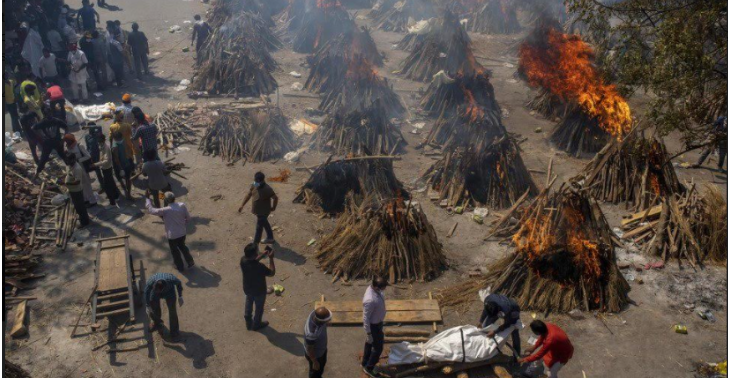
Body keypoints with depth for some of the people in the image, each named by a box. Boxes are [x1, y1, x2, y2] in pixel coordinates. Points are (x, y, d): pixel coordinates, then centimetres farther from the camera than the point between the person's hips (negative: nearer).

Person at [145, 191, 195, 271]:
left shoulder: (166, 210, -27)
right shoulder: (182, 205, -13)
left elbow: (151, 210, -18)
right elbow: (188, 217, -3)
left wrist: (147, 198, -8)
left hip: (172, 235, -4)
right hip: (182, 232, 4)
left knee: (174, 250, 21)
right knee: (182, 246, 31)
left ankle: (180, 267, 39)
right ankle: (190, 262, 38)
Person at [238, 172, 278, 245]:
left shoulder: (267, 189, -31)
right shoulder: (253, 186, -11)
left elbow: (275, 198, -20)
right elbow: (248, 195, 3)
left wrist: (273, 208, -6)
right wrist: (242, 205, 0)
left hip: (263, 212, -8)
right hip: (257, 211, 8)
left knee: (259, 228, 6)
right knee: (264, 223, 26)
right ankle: (270, 238, 48)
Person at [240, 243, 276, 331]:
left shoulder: (243, 260, -22)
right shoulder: (259, 267, -40)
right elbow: (272, 273, -23)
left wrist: (263, 255, -2)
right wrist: (271, 258, -24)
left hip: (247, 289, 5)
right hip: (259, 291, -5)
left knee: (248, 305, 30)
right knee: (259, 308, 22)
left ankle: (248, 323, 51)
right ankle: (256, 324, 45)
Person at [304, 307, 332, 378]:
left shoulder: (315, 313, -27)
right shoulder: (311, 333, -47)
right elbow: (309, 349, -28)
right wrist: (315, 362, -13)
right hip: (315, 354, -7)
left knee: (322, 363, 35)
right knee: (315, 372, 24)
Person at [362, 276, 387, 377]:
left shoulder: (374, 288, -11)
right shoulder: (370, 300, -39)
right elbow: (366, 318, -28)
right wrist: (368, 334, -19)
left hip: (377, 322, 9)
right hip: (373, 325, -9)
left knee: (369, 344, 26)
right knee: (378, 348, 10)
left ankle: (365, 364, 46)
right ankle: (369, 368, 32)